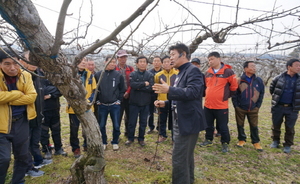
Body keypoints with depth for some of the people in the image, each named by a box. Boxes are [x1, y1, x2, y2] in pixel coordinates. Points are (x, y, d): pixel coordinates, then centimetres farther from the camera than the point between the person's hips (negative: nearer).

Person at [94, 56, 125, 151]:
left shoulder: (119, 75, -1)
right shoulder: (98, 75, 0)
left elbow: (122, 90, 5)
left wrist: (119, 100, -1)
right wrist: (97, 100, 3)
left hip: (115, 105, -1)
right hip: (102, 105, 1)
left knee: (116, 126, 6)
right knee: (102, 126, 11)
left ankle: (115, 142, 26)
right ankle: (103, 142, 30)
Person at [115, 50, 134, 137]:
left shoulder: (131, 69, 9)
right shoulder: (114, 69, 0)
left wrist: (128, 92, -8)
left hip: (129, 96, 3)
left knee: (129, 114, 11)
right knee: (118, 116, 1)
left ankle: (128, 132, 27)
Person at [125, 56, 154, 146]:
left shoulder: (150, 75, 0)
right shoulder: (133, 74, -1)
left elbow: (151, 88, -13)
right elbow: (132, 85, -19)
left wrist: (138, 87, -14)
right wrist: (144, 84, -14)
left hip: (145, 103, 1)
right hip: (134, 102, -1)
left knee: (143, 122, 11)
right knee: (132, 122, 8)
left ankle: (141, 138, 27)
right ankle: (130, 138, 26)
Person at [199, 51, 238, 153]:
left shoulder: (228, 72, -9)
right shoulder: (208, 72, 6)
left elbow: (234, 86, -2)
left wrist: (226, 96, 5)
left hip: (221, 105, -5)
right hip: (208, 104, 5)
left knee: (223, 126, 7)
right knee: (208, 125, 18)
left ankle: (225, 143, 24)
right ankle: (208, 140, 35)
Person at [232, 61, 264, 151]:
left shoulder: (259, 80, 0)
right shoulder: (239, 81, -7)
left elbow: (261, 94, 7)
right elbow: (234, 94, -2)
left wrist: (258, 106, 3)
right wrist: (236, 105, -4)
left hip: (253, 109, 2)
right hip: (240, 108, -1)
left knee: (254, 126, 9)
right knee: (240, 125, 10)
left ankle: (256, 142, 25)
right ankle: (242, 140, 28)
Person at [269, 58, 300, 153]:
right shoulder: (279, 78, -4)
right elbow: (272, 88, 12)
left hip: (292, 109, 1)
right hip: (278, 107, -1)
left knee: (290, 128, 8)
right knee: (276, 126, 11)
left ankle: (288, 145, 24)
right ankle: (275, 141, 30)